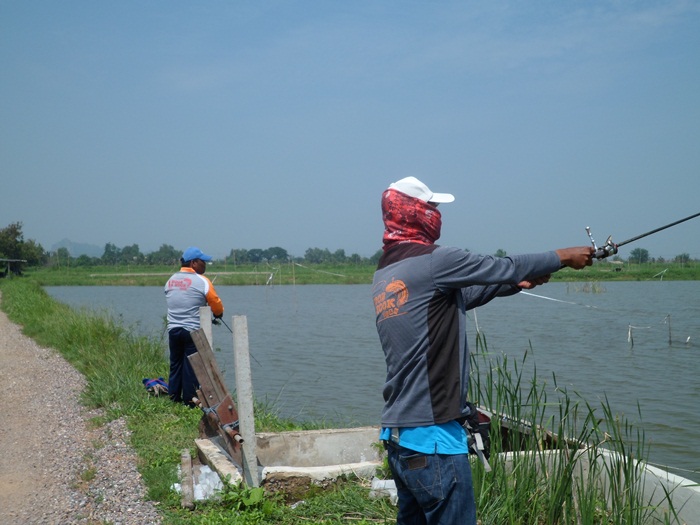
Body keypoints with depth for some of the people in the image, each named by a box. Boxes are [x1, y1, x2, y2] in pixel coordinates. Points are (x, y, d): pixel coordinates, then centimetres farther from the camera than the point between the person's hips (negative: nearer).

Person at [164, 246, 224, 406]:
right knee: (191, 368, 1)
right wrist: (218, 314, 16)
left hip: (173, 329, 6)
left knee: (175, 365, 14)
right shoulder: (202, 281, -10)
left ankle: (174, 399, 20)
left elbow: (172, 303, 15)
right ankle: (190, 402, 5)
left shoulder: (171, 280, 8)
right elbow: (217, 306, -5)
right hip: (193, 331, -6)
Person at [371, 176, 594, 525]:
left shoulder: (384, 275, 12)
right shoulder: (433, 261, -13)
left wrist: (517, 283, 24)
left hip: (396, 433, 9)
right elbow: (502, 267, -3)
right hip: (432, 435, -9)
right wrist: (562, 257, 11)